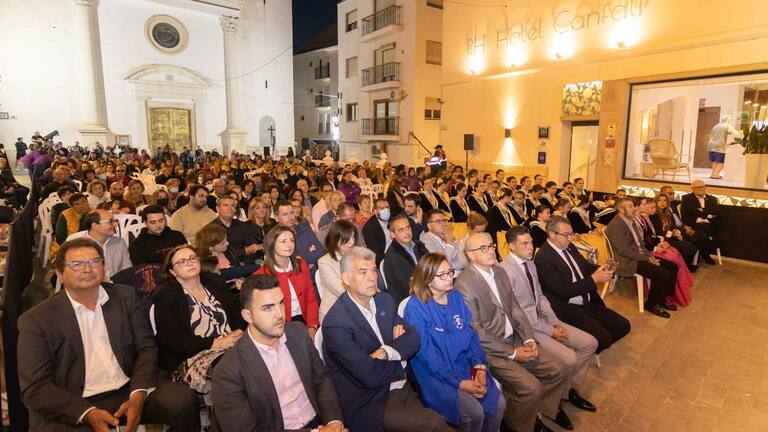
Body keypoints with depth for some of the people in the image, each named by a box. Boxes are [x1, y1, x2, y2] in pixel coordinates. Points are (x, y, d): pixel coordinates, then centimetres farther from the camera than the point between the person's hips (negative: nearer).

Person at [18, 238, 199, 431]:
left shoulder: (125, 296, 7)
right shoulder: (36, 320, 0)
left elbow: (146, 348, 4)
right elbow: (35, 387, -4)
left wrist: (138, 395, -12)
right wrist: (88, 413, -17)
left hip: (129, 391, 2)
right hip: (73, 407, -2)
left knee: (184, 400, -20)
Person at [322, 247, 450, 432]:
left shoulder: (385, 300, 6)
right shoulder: (336, 323, -17)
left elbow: (413, 339, 3)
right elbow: (370, 376, -20)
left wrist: (387, 352, -17)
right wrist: (397, 346, -4)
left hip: (404, 389, 6)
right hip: (370, 404, -6)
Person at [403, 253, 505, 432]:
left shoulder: (456, 298, 6)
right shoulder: (415, 306, -13)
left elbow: (471, 334, 7)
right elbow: (427, 353, -16)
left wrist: (479, 366, -9)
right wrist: (458, 382, -19)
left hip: (466, 366, 6)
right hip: (436, 375, -5)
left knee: (499, 404, -12)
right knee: (474, 413, -21)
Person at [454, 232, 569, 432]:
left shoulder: (499, 271, 7)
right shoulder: (464, 284, -20)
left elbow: (515, 308, 10)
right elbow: (476, 332, -19)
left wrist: (529, 339, -4)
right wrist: (512, 353, -16)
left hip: (514, 340, 8)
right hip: (489, 350, -8)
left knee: (559, 371, 2)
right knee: (531, 387, -21)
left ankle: (534, 414, 22)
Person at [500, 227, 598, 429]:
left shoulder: (531, 264, 7)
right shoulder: (505, 270, -21)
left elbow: (540, 296, 14)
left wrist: (555, 322, -1)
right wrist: (550, 331, -15)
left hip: (541, 318, 9)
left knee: (590, 343, 3)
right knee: (568, 358, -21)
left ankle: (571, 389, 21)